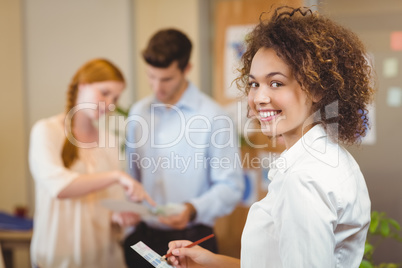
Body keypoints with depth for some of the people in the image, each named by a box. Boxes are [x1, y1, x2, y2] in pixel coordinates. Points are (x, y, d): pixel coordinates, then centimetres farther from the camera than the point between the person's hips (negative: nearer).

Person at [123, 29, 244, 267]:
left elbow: (230, 187, -10)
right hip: (142, 236, 4)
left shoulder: (213, 116, -11)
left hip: (190, 239, -4)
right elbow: (132, 174, 12)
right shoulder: (138, 112, 6)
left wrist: (193, 210, -24)